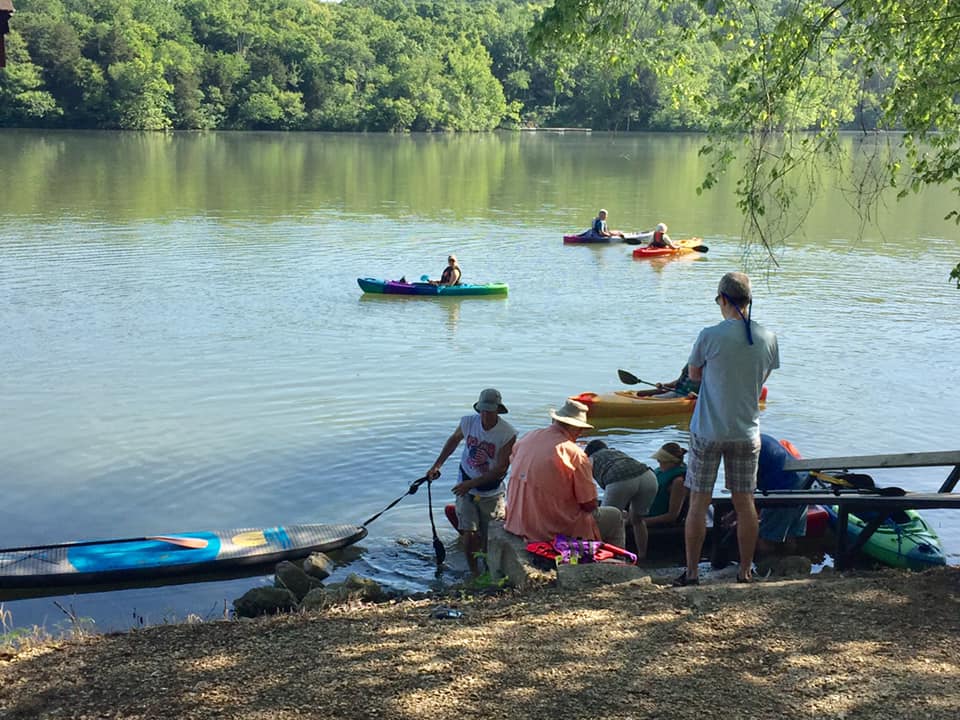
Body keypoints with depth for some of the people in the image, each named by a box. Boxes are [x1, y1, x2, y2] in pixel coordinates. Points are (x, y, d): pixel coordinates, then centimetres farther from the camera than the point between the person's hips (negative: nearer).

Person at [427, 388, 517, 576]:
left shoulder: (508, 434, -19)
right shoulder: (468, 422, -9)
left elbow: (500, 469, -18)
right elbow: (454, 440, 13)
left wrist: (472, 483, -24)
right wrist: (437, 465, 11)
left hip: (491, 492, -1)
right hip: (466, 490, 2)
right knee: (470, 535, -7)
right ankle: (474, 573, 10)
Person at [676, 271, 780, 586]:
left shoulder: (710, 336, -14)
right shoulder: (768, 338, -2)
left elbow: (694, 375, 1)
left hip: (708, 431, -3)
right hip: (747, 431, 3)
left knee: (699, 502, 5)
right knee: (744, 502, 11)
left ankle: (691, 572, 10)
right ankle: (745, 571, 18)